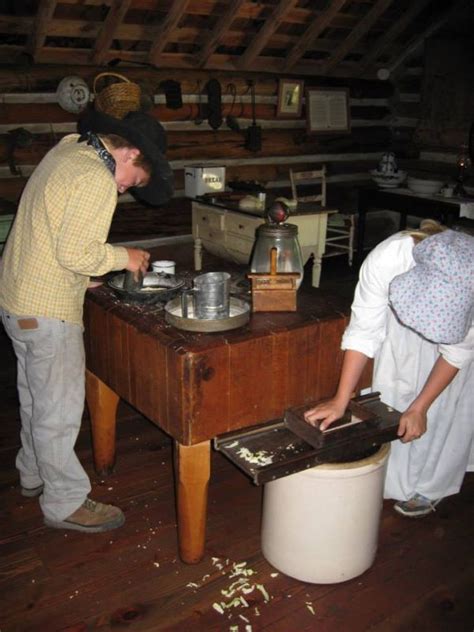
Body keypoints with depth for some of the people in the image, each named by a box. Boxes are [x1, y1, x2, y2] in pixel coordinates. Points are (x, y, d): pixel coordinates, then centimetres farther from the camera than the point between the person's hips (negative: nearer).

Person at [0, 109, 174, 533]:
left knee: (36, 398, 24)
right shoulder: (97, 180, -20)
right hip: (47, 311, -10)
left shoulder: (67, 151, 10)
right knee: (60, 408, 3)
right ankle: (65, 503, 18)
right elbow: (75, 252, -25)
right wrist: (123, 257, -11)